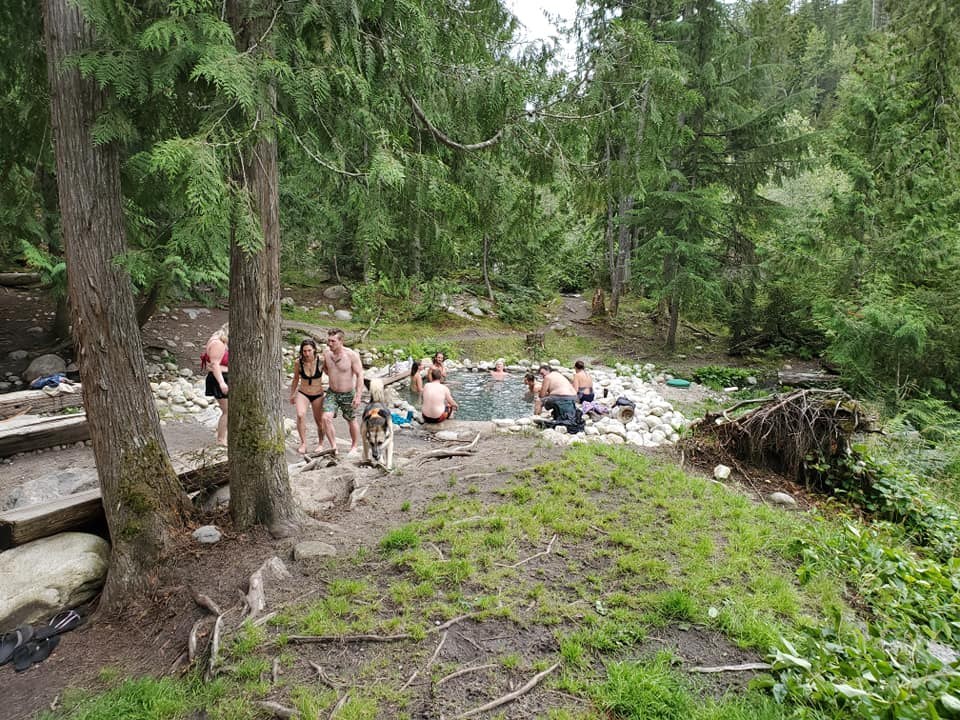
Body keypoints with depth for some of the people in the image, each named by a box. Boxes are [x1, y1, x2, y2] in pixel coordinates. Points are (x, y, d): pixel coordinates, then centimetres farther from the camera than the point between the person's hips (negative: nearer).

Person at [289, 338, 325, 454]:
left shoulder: (321, 361, -18)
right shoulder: (298, 362, -13)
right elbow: (296, 379, 4)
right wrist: (292, 395, 15)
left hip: (318, 395, 0)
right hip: (302, 393, 0)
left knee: (319, 421, 10)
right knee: (300, 415, -26)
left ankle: (320, 443, 36)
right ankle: (303, 443, -14)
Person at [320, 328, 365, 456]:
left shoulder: (352, 355, -19)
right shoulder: (326, 353, -5)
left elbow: (360, 375, -16)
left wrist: (358, 396, -20)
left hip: (348, 394, -3)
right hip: (332, 393, 3)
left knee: (352, 421, 13)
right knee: (326, 418, -15)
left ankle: (354, 447, 34)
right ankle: (334, 447, -1)